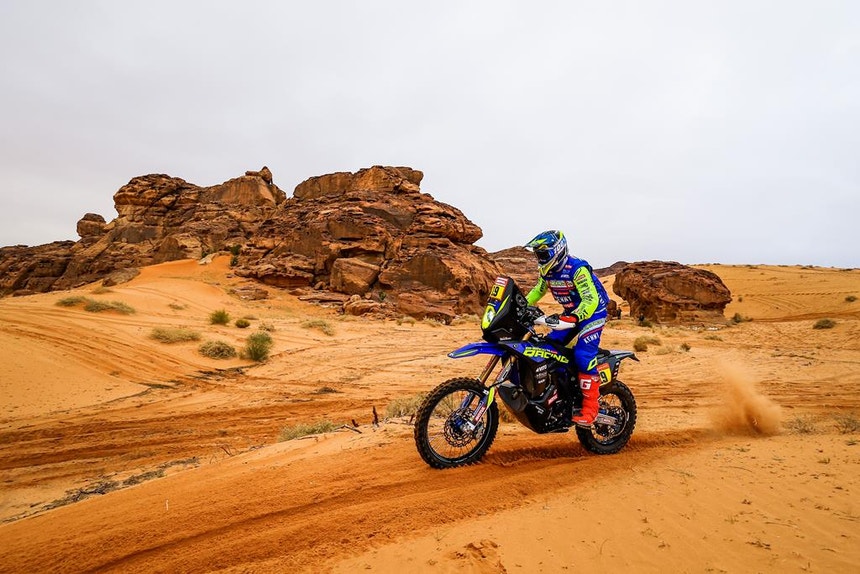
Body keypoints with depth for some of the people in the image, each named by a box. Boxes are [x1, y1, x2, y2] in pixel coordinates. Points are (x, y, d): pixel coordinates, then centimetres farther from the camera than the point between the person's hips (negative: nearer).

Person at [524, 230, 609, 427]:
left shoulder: (577, 269, -26)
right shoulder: (546, 270, -1)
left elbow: (591, 300, -32)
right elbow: (538, 290, 19)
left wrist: (572, 318, -47)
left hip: (592, 313, -8)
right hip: (570, 313, 9)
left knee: (583, 355, -22)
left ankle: (590, 408, -16)